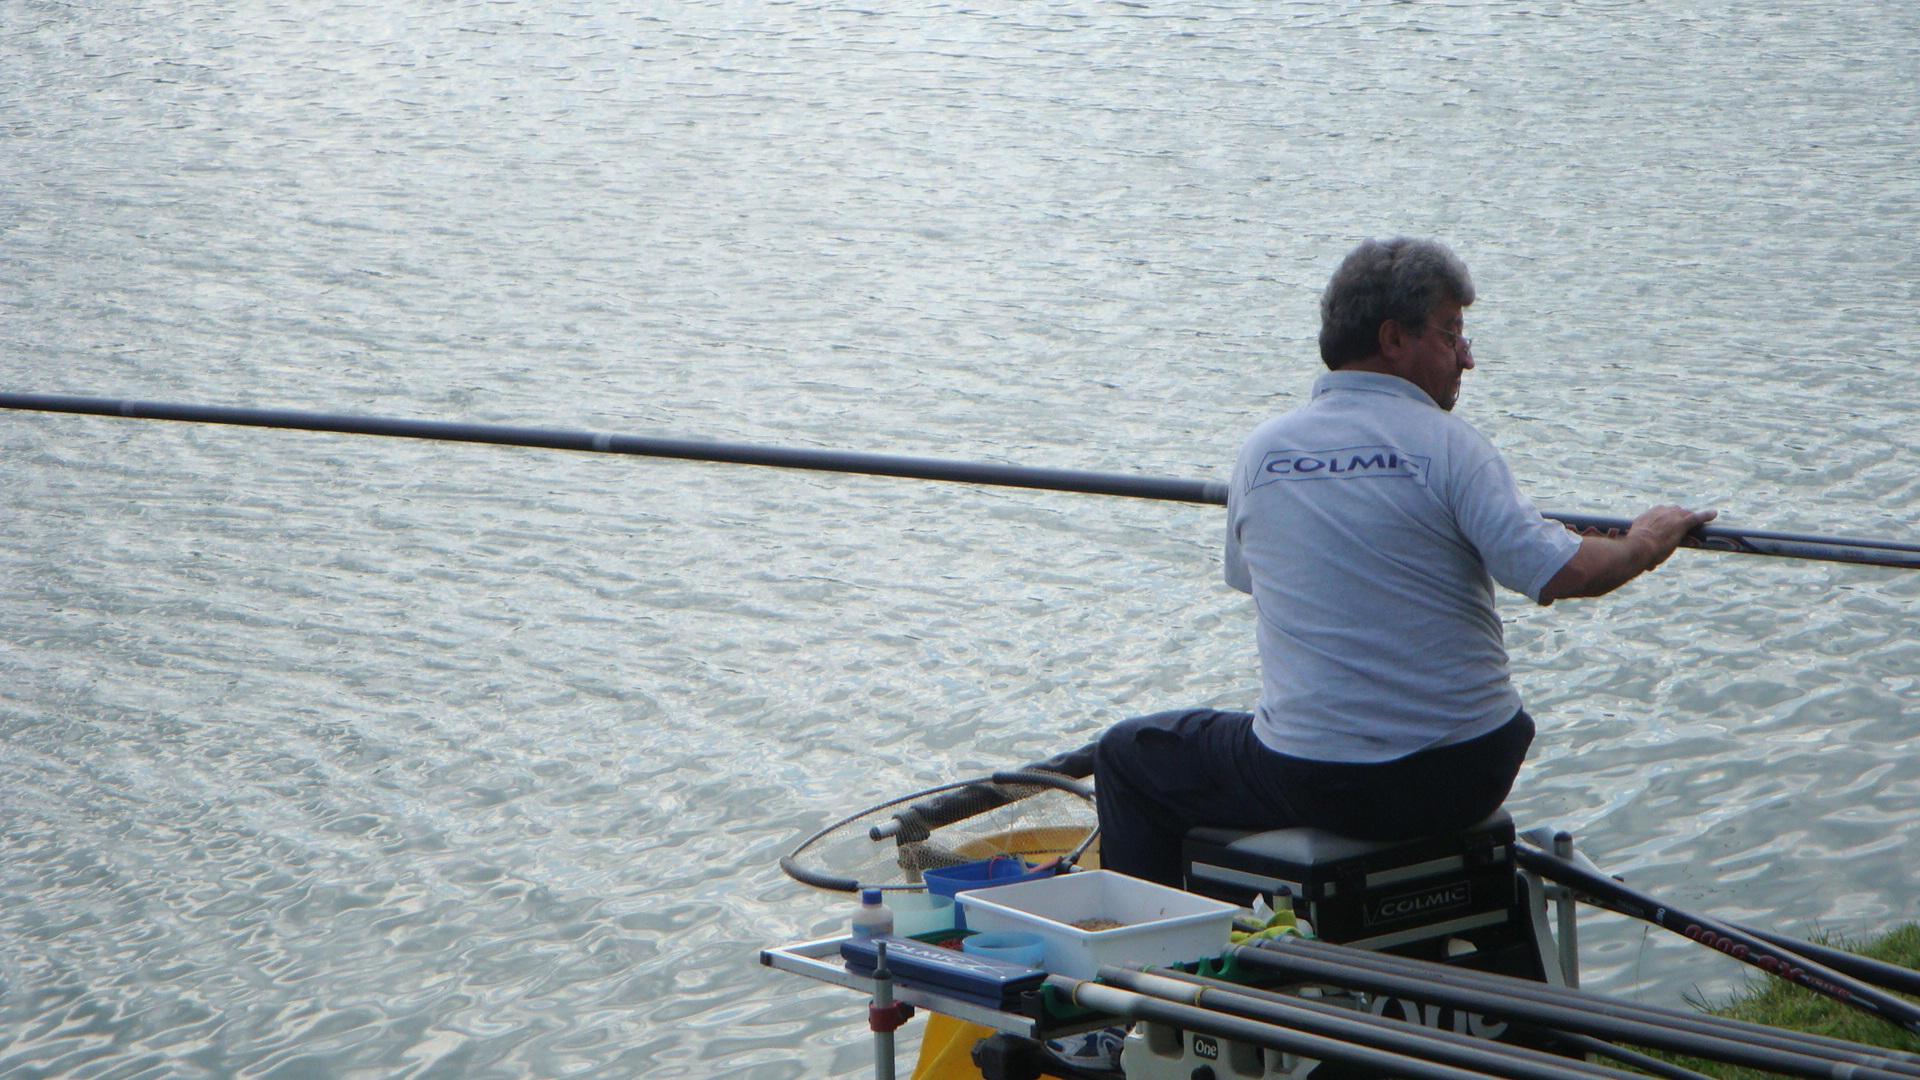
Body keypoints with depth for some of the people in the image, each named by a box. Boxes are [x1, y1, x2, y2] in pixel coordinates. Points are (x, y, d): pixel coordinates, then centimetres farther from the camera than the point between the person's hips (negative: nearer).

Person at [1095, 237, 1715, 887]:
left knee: (1128, 756, 24)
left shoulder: (1260, 449, 1)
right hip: (1466, 781, 0)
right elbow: (1562, 574, -18)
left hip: (1314, 784, 0)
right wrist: (1644, 544, 3)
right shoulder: (1447, 443, -10)